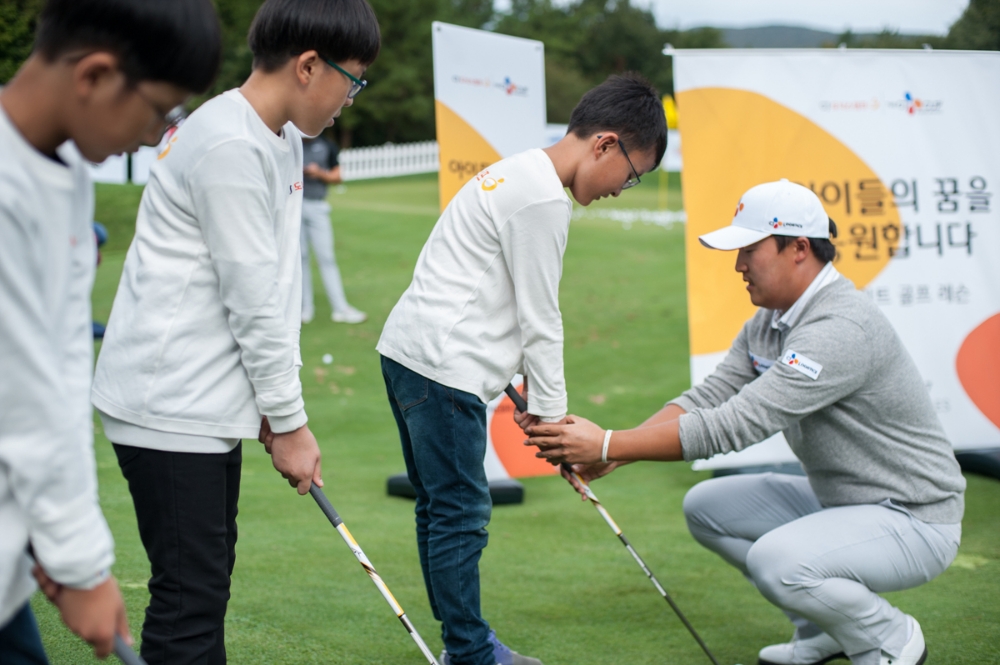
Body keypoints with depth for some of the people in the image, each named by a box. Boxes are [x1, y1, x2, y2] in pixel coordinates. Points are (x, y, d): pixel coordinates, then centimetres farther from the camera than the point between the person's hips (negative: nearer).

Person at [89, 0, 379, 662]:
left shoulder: (281, 139, 11)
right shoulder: (230, 147, -20)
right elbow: (253, 300, -19)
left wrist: (278, 406, 10)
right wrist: (290, 422, -11)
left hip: (208, 401, 10)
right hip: (169, 405, -10)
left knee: (210, 575, 16)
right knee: (191, 591, -8)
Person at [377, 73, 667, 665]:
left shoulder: (518, 173, 18)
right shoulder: (545, 200, -15)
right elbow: (539, 319, -12)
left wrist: (524, 391, 21)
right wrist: (552, 413, -4)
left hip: (408, 350, 11)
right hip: (441, 367, -11)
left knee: (441, 506, 15)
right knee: (462, 512, -6)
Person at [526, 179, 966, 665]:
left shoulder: (841, 328, -27)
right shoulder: (768, 323, 4)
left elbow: (737, 424, -33)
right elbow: (706, 400, 1)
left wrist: (608, 444, -32)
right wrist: (610, 456, -14)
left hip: (916, 520, -10)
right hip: (836, 500, 10)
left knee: (776, 562, -32)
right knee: (706, 506, 6)